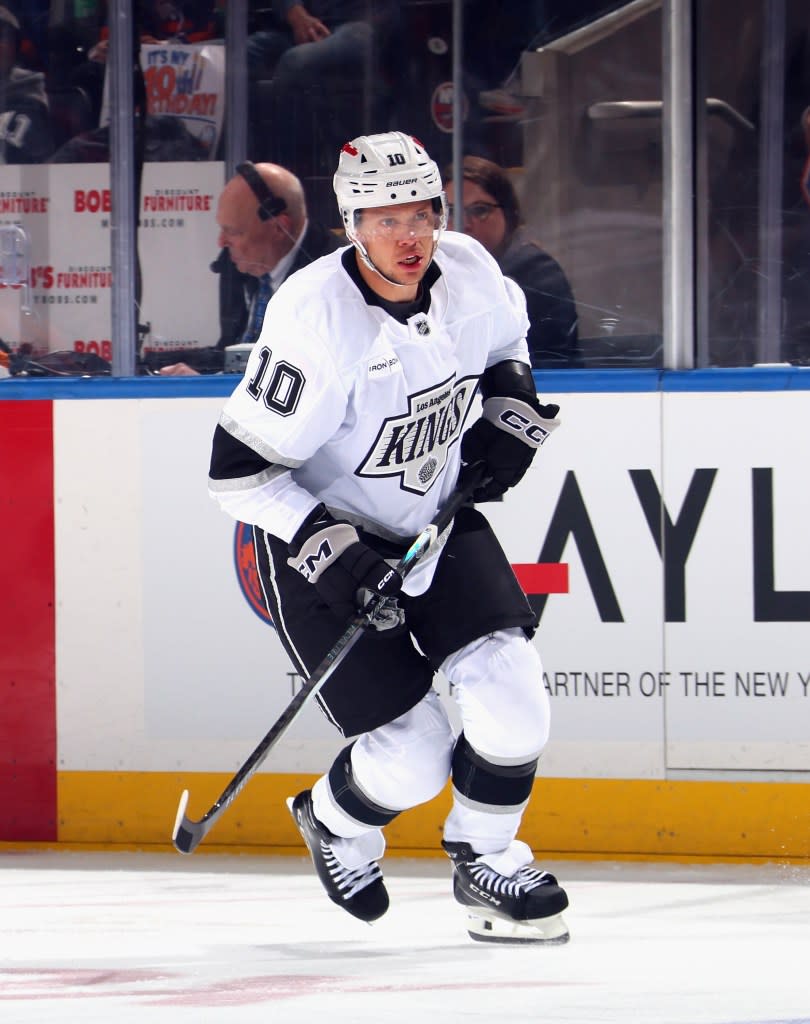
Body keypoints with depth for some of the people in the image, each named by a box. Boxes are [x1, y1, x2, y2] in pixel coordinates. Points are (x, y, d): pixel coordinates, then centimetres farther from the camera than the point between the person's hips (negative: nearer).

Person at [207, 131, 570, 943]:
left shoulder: (468, 272, -10)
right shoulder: (315, 319, -29)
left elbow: (505, 339, 17)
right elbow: (239, 469, -24)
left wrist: (509, 415, 0)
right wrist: (331, 551, -30)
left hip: (437, 517, 5)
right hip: (319, 539, -5)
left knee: (511, 694, -12)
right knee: (411, 754, -6)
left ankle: (485, 860, 13)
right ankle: (336, 821, 29)